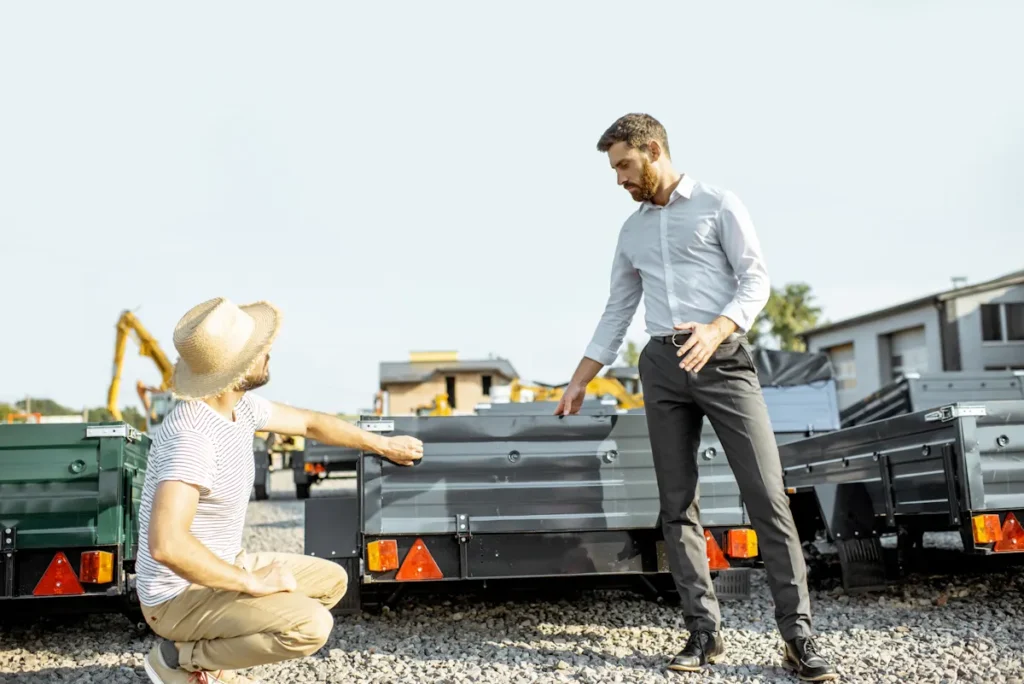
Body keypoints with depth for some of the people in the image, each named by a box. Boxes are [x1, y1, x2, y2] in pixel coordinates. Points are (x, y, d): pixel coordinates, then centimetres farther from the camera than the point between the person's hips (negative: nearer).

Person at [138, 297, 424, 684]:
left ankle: (210, 652, 12)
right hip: (178, 595, -9)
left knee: (332, 581, 13)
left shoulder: (238, 404, -1)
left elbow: (310, 423, 17)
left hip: (219, 568, 9)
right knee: (311, 625, -25)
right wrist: (251, 582, -29)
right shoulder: (192, 437, -31)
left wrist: (384, 445, 24)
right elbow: (166, 544, -40)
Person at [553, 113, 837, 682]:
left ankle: (798, 634, -5)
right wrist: (580, 381, 17)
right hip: (662, 367, 5)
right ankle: (703, 631, 6)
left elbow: (756, 278, -4)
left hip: (724, 358, -5)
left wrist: (717, 329, -22)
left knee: (766, 494, -10)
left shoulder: (718, 205, 4)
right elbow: (615, 315, 22)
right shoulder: (631, 231, 19)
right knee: (676, 503, 1)